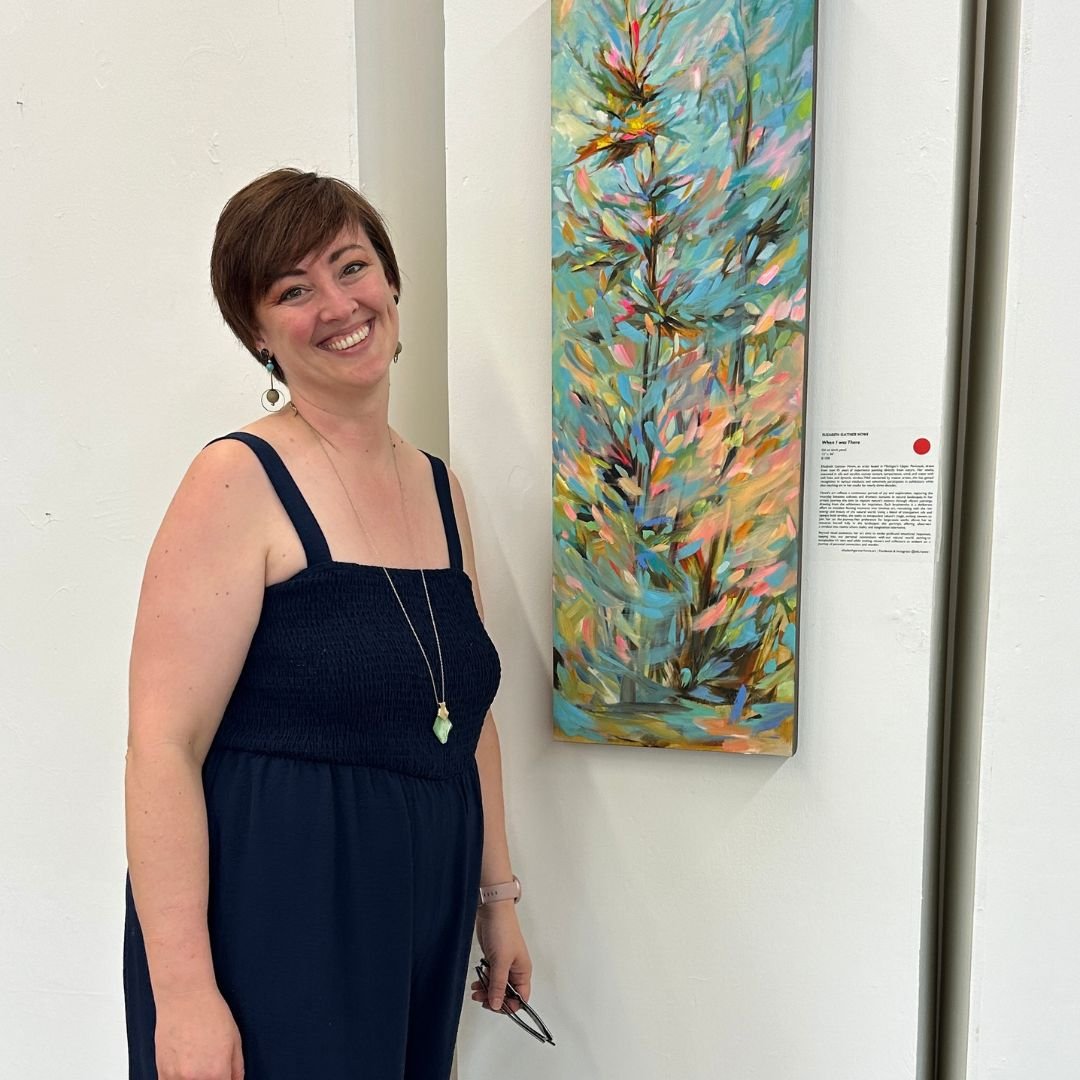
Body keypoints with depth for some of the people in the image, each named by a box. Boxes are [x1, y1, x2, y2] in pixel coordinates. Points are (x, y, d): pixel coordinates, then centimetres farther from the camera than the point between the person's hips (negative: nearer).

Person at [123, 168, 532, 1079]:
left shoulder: (440, 489, 5)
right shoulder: (240, 480, -13)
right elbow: (163, 743, -17)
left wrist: (497, 892, 14)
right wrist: (182, 990, -18)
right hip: (271, 920, -6)